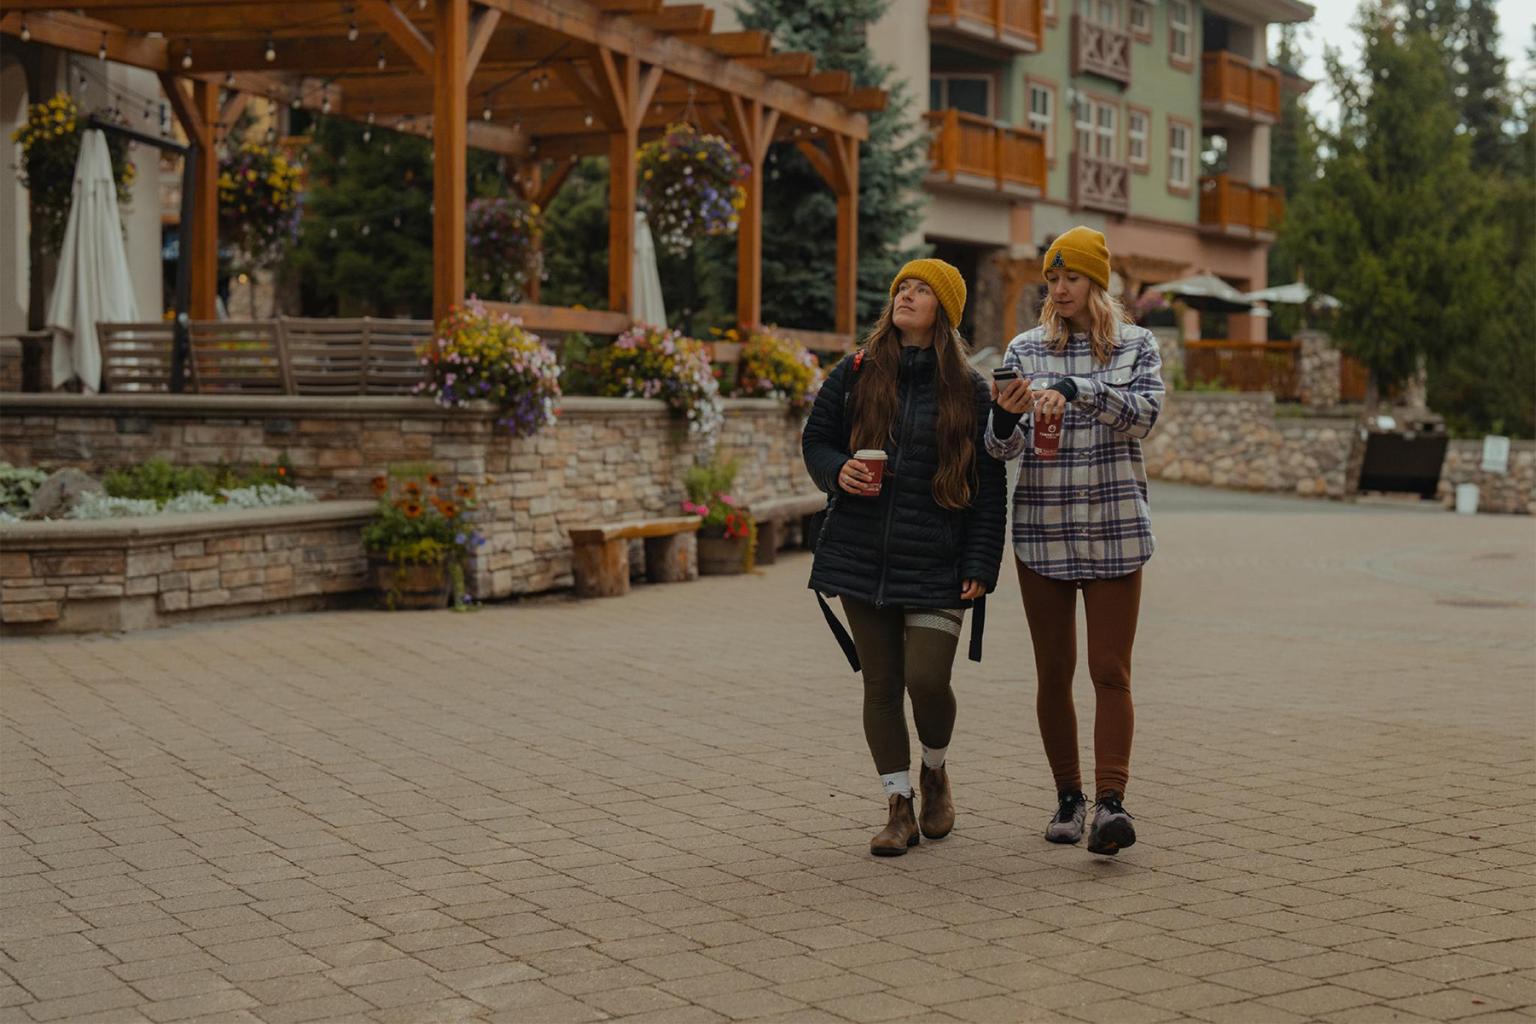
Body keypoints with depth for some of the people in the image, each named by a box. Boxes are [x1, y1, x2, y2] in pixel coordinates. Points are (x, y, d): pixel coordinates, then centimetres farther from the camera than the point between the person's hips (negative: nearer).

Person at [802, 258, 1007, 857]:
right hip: (863, 556, 2)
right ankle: (899, 809, 18)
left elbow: (989, 488, 1)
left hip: (937, 567, -2)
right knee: (881, 685, 6)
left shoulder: (970, 392, 1)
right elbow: (816, 438, 13)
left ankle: (935, 772, 22)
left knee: (928, 680, -11)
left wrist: (980, 566, -7)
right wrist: (838, 470, -10)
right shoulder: (856, 374, 6)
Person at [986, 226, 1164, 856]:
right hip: (1043, 531, 2)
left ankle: (1111, 801, -12)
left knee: (1110, 671, -8)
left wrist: (1073, 389, -27)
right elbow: (1005, 449, 0)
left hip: (1116, 531, -2)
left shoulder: (1137, 346, 4)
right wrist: (1005, 417, -23)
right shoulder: (1025, 350, 6)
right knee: (1053, 673, 6)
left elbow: (1143, 414, -13)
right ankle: (1068, 797, 17)